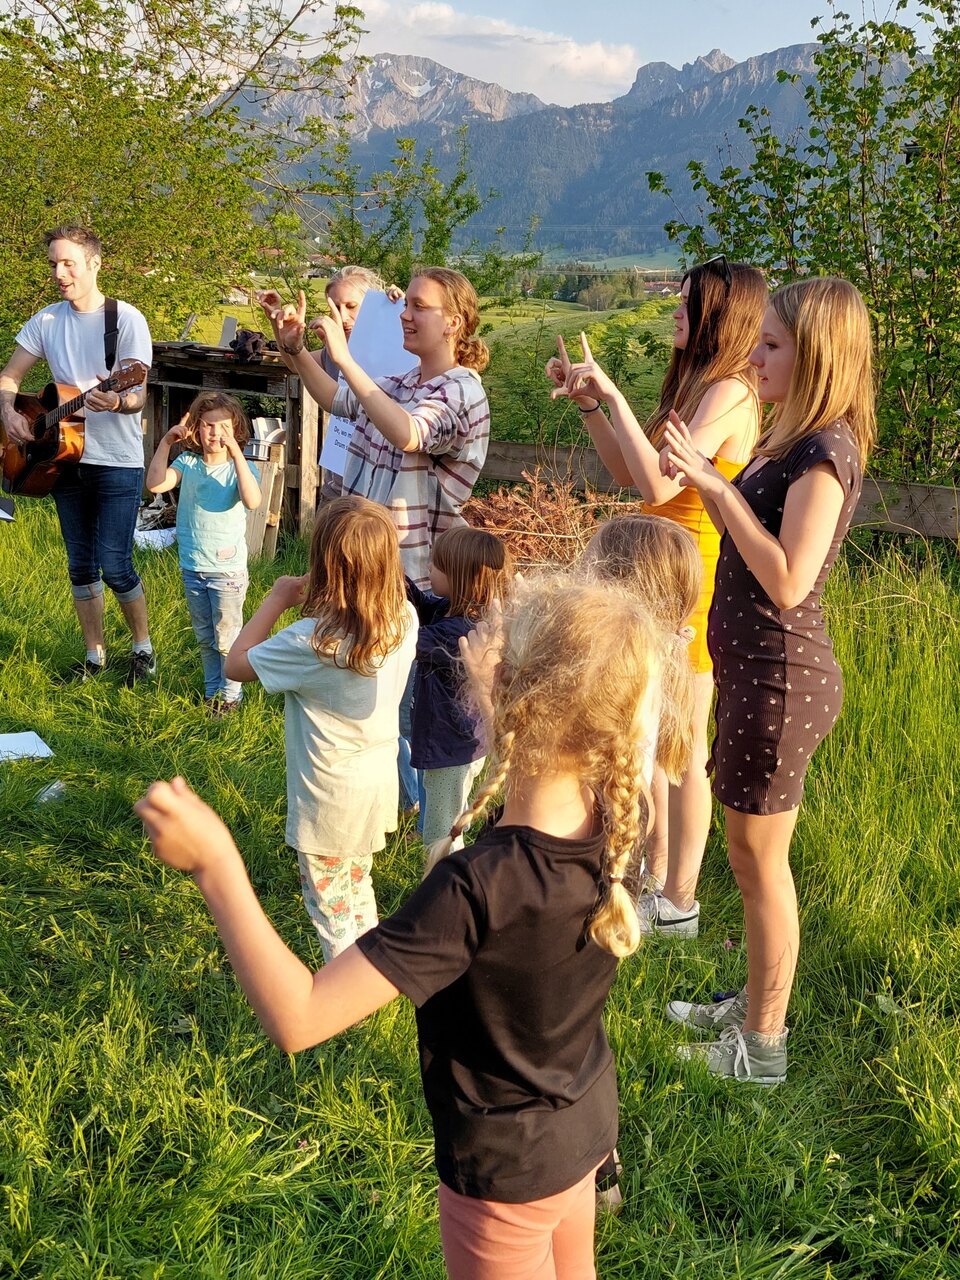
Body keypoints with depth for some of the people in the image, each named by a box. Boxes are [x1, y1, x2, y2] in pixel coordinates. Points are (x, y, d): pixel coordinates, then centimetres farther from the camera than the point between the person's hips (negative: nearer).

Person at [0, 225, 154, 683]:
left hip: (117, 462, -5)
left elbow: (138, 395, -17)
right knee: (80, 565, 11)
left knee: (115, 566, -8)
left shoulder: (126, 319, -11)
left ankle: (143, 647, 14)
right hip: (65, 458, 5)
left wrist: (117, 402, -40)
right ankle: (95, 654, 25)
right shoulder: (46, 321, 3)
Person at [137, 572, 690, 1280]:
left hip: (506, 1164, -6)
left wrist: (218, 867, -39)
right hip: (588, 1118, 6)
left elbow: (298, 1018, -40)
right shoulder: (614, 821, -18)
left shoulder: (477, 887, -39)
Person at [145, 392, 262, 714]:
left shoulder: (240, 467, -10)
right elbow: (156, 484, -16)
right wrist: (166, 442, -17)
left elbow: (252, 501, -31)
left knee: (226, 638, 5)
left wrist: (235, 452, -34)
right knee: (204, 637, 18)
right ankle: (212, 691, 34)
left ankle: (231, 694, 21)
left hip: (227, 569, -4)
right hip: (192, 567, 4)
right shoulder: (188, 463, -1)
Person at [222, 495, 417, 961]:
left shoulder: (313, 642, -31)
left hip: (329, 797, -7)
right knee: (357, 884, 29)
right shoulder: (405, 618, -13)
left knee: (330, 904, 15)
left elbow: (235, 664, -18)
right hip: (378, 784, 7)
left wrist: (277, 599, -13)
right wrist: (308, 601, -3)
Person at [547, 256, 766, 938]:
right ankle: (654, 875, 33)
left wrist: (613, 394, -22)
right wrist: (588, 401, 8)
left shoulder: (729, 392, -17)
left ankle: (678, 903, 15)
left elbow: (659, 484, -28)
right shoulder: (697, 384, 13)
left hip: (692, 582, -10)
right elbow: (627, 471, 16)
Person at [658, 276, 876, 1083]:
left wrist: (718, 486, -24)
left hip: (780, 677, -10)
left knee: (761, 862, 4)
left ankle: (762, 1046, 20)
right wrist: (706, 476, 5)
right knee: (755, 856, 21)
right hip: (756, 670, 10)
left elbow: (787, 582, -26)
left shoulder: (824, 451, -19)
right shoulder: (794, 442, 11)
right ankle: (756, 1004, 39)